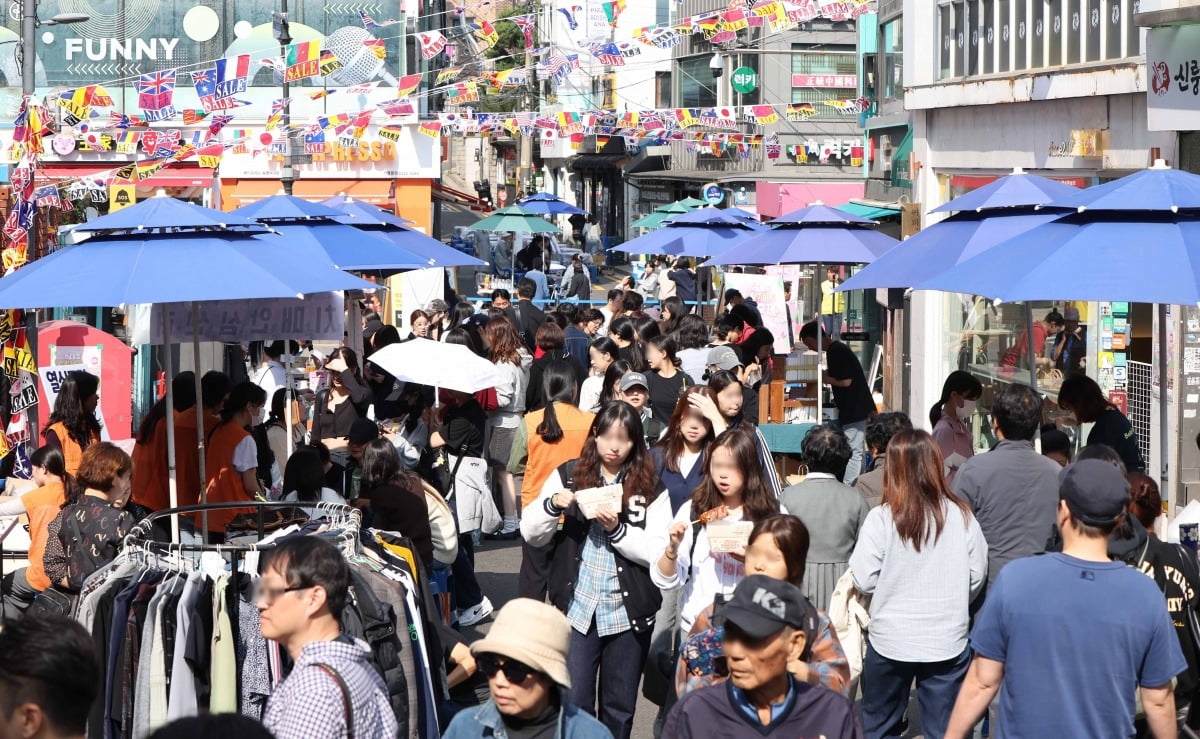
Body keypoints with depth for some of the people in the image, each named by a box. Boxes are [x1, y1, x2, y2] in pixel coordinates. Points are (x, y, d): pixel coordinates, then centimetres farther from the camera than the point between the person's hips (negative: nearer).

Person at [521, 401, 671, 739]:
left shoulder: (650, 486, -2)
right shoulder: (569, 475, 1)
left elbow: (659, 553, -8)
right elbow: (531, 535, 3)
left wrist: (617, 529, -20)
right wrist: (552, 505, -15)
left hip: (629, 612, 0)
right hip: (575, 609, 0)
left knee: (620, 708, 12)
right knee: (573, 704, 0)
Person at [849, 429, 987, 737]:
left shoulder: (881, 518, -14)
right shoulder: (962, 517, -8)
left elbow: (863, 581, -10)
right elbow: (977, 576, 1)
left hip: (890, 640, -1)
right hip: (947, 642, 1)